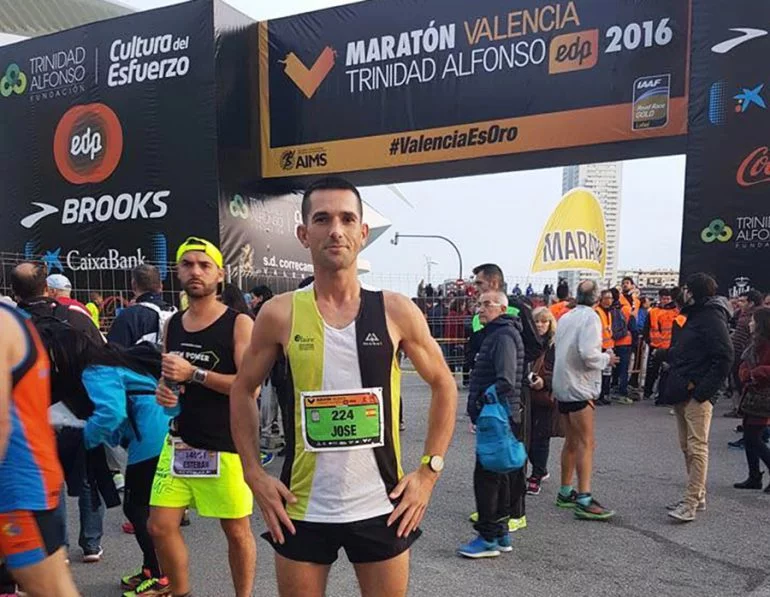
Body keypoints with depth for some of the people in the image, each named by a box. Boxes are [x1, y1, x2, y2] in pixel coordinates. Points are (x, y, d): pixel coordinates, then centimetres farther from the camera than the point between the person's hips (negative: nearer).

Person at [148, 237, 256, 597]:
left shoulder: (239, 323, -10)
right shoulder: (172, 324, 9)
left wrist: (194, 373, -22)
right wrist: (162, 390, 0)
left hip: (226, 446, -5)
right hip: (180, 442, 6)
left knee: (237, 531, 9)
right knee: (160, 526, 10)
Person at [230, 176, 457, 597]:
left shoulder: (396, 311, -7)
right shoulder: (279, 315, -7)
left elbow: (444, 386, 4)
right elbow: (243, 391, 6)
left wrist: (430, 471, -1)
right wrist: (254, 474, 0)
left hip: (381, 507, 0)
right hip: (302, 508, 0)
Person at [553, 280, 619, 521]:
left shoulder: (565, 317, 11)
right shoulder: (590, 317, -12)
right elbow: (588, 354, -23)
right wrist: (606, 359, -5)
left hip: (562, 385, 8)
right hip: (579, 386, -8)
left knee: (571, 442, 16)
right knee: (586, 443, -6)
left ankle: (565, 492, 24)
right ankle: (584, 500, -8)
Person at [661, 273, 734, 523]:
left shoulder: (712, 319, -13)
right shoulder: (694, 317, 18)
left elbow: (724, 358, -20)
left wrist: (702, 389, -21)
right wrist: (675, 384, 13)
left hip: (697, 396, -10)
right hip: (682, 394, 10)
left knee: (696, 447, -6)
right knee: (687, 447, 15)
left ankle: (690, 503, -2)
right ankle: (698, 496, 26)